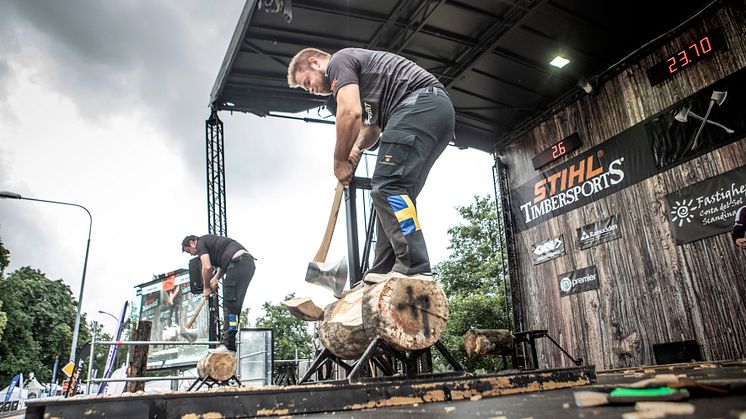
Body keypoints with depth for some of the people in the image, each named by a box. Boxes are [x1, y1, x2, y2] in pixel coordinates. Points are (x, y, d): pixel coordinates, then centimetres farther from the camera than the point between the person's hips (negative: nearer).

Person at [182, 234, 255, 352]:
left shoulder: (201, 243, 5)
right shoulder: (210, 240, 32)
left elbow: (206, 267, -7)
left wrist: (206, 288, 6)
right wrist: (216, 278, 20)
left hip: (238, 263, -10)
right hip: (249, 263, 10)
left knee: (230, 305, -9)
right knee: (235, 306, 11)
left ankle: (228, 344, -11)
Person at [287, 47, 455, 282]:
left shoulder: (339, 61, 3)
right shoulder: (358, 77, 33)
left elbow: (350, 113, -13)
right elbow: (372, 128, 35)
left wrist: (340, 162, -2)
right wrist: (357, 148, 12)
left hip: (421, 102, -10)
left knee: (387, 187, -17)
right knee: (396, 193, 6)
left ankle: (414, 270, -23)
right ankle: (384, 272, 3)